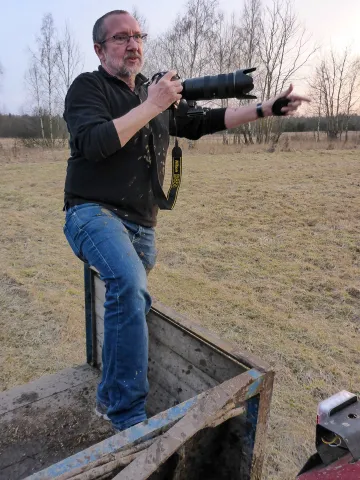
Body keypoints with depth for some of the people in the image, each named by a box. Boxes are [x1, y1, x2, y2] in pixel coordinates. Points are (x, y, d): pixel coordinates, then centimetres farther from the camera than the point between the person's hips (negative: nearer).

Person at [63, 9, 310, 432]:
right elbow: (94, 144, -19)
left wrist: (264, 109, 11)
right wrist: (151, 105, -17)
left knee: (132, 304, 16)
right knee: (130, 285, -34)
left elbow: (202, 122, 17)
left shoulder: (158, 92, 16)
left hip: (141, 226, 6)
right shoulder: (88, 87, -1)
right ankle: (128, 416, -19)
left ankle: (108, 396, 41)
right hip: (93, 213, -6)